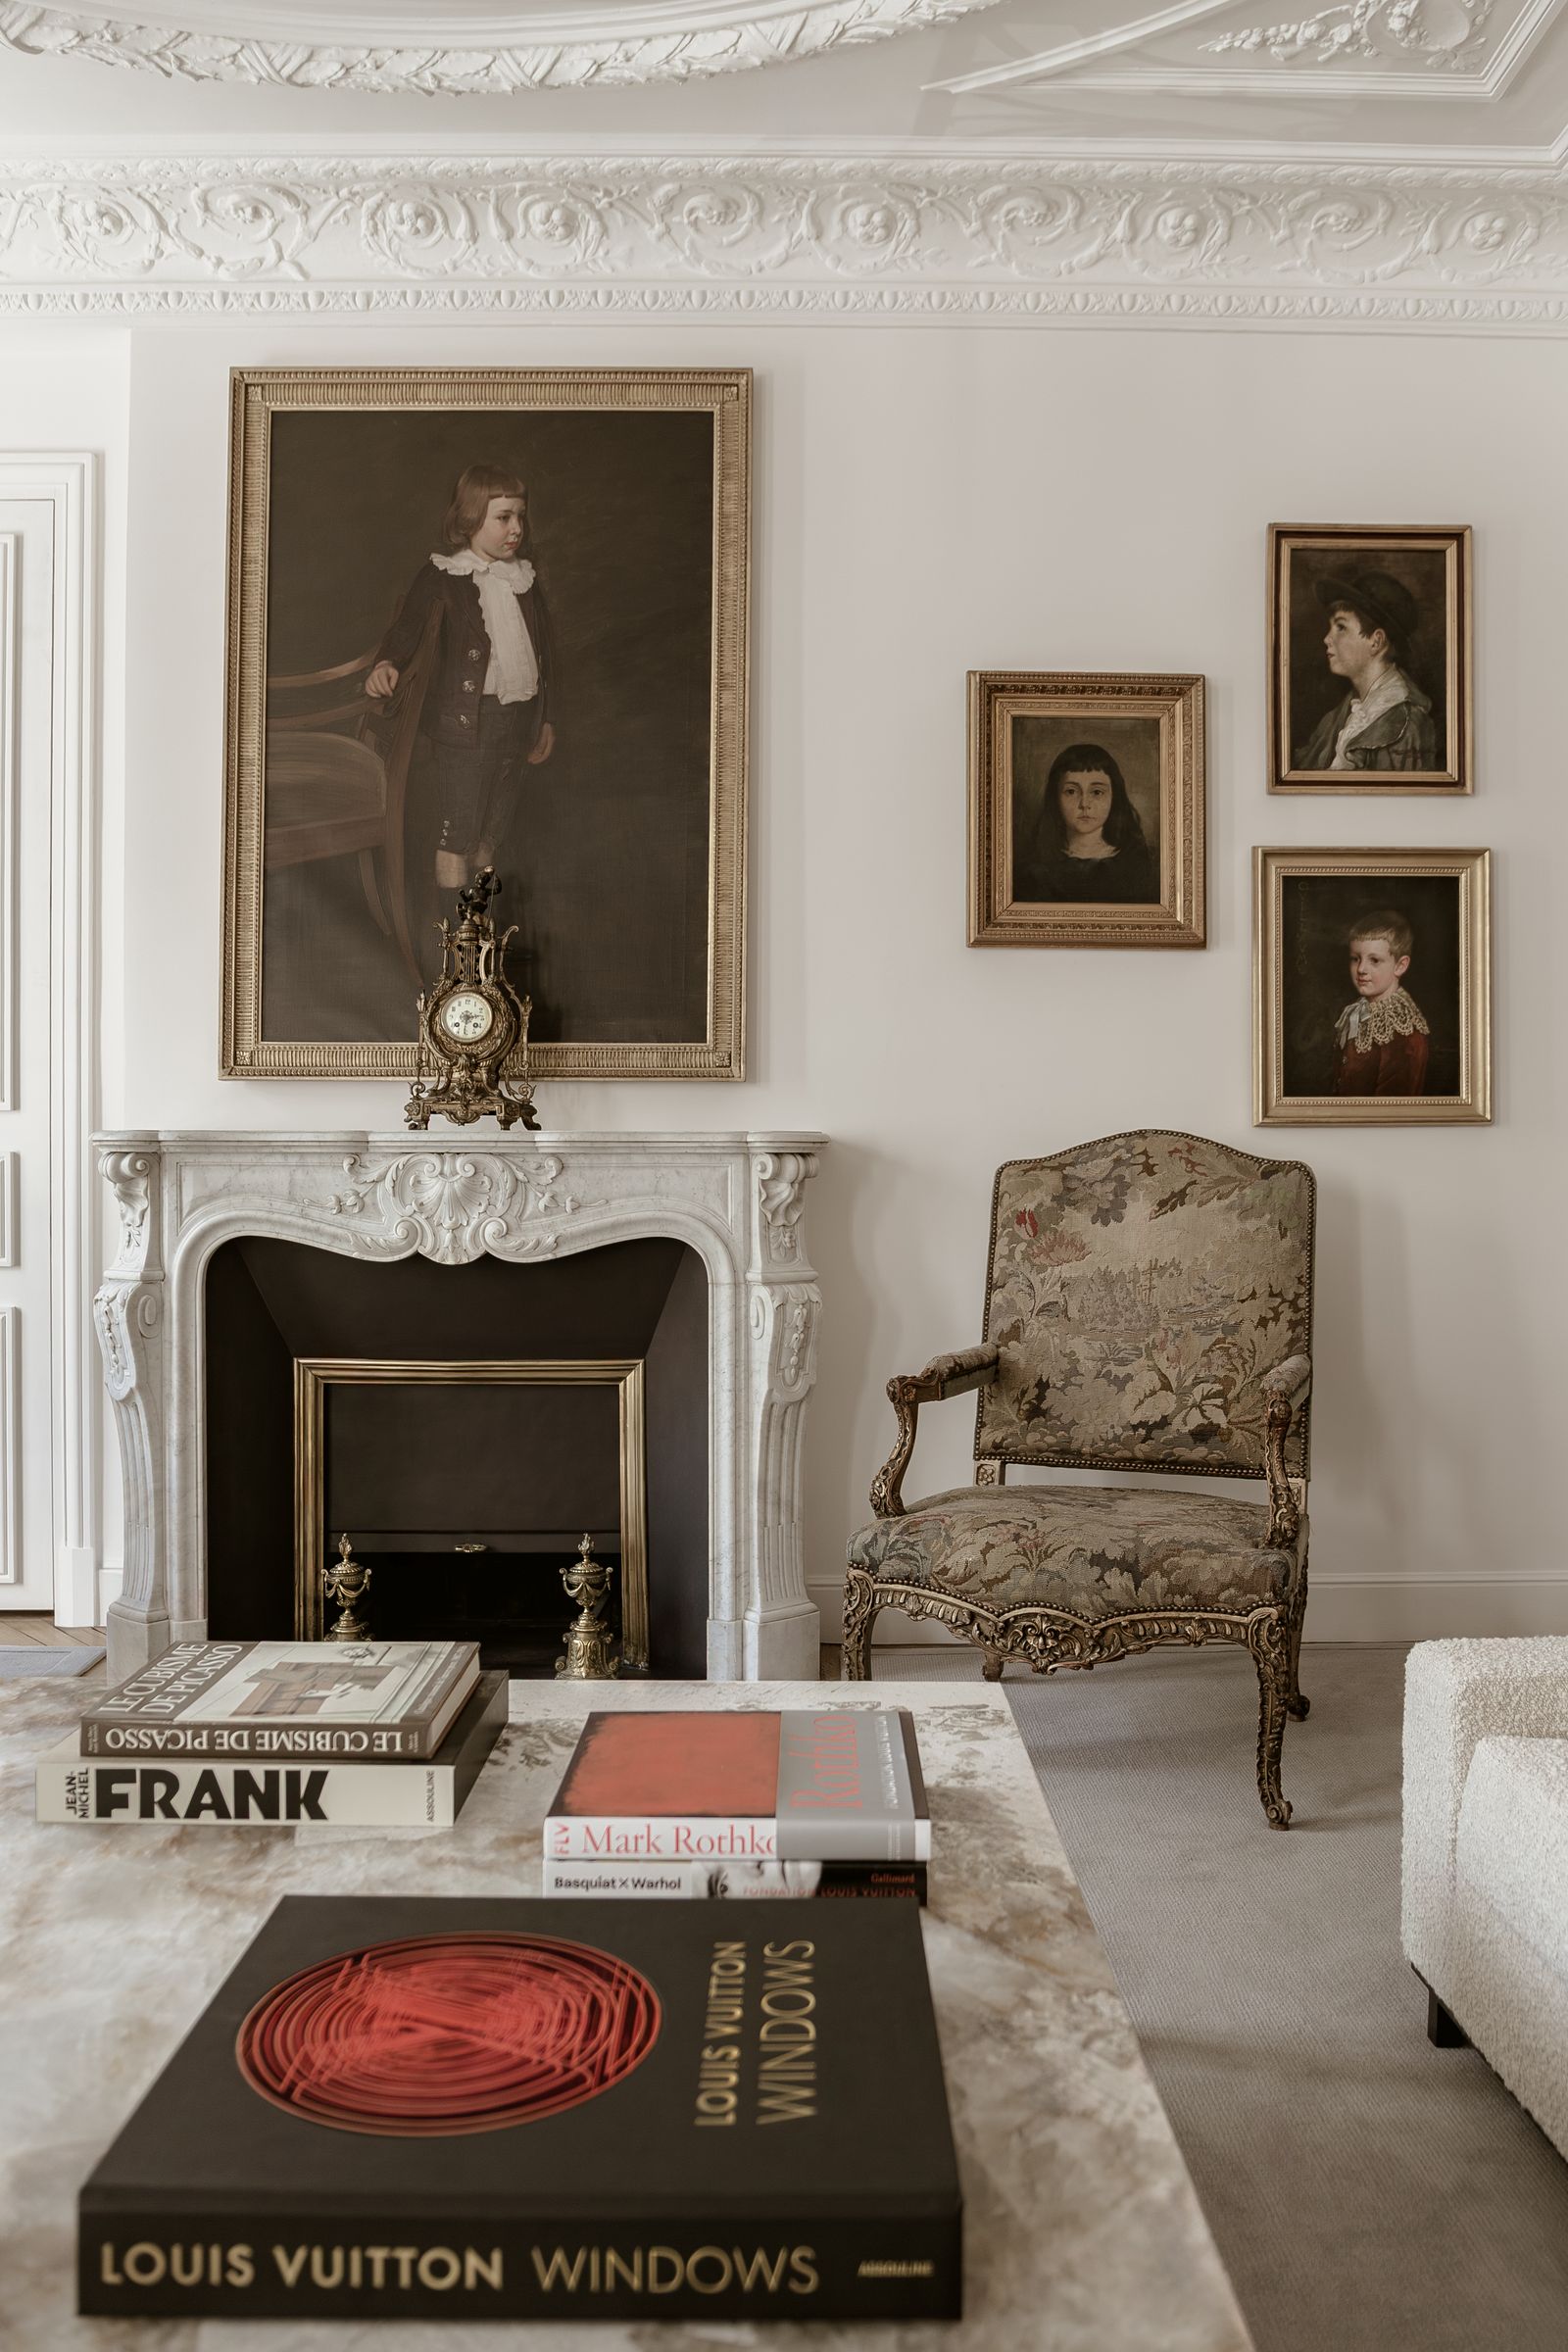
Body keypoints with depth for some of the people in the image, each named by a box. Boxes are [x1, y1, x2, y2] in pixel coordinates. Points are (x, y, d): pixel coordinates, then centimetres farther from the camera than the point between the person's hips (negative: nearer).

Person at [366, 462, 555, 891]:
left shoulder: (525, 578, 12)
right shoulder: (441, 576, -5)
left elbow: (541, 648, 19)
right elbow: (407, 627, -16)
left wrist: (544, 718, 21)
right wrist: (387, 665, -39)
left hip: (515, 719, 6)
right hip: (463, 721, -6)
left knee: (492, 833, 14)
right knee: (458, 833, -4)